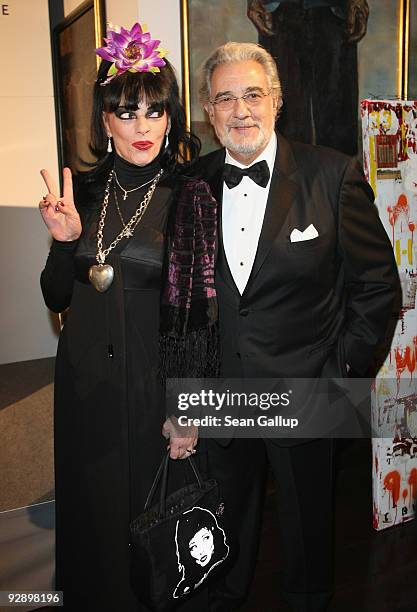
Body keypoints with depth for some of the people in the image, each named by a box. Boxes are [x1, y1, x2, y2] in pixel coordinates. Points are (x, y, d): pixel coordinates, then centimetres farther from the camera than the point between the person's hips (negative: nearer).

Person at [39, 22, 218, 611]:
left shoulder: (192, 198, -9)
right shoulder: (85, 191, 1)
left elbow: (203, 314, -10)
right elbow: (56, 298, 5)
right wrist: (64, 240, -14)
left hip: (157, 382, -3)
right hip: (85, 385, 4)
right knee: (93, 517, 20)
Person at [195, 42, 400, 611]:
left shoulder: (334, 174, -11)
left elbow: (378, 283, -5)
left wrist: (343, 367, -9)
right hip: (218, 393, 3)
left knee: (307, 518, 21)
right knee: (228, 517, 25)